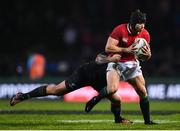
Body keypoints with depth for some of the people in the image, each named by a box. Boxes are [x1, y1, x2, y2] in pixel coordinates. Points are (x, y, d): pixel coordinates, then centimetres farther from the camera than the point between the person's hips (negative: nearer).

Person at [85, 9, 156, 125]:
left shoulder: (145, 34, -4)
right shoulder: (120, 30, -18)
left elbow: (147, 57, 5)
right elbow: (108, 48, -21)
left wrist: (147, 54, -20)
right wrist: (126, 50, -26)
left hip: (132, 64, 5)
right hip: (116, 63, -5)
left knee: (143, 92, -2)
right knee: (112, 89, -27)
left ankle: (147, 120, 12)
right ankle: (95, 99, 3)